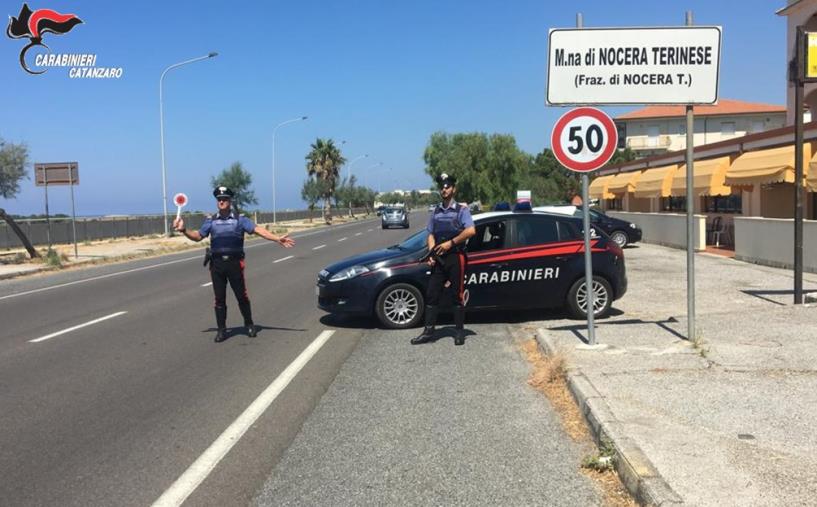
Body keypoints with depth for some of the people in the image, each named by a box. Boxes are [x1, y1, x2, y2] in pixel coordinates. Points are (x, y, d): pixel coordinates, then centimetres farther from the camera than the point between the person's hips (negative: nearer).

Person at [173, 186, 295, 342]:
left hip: (235, 263, -2)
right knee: (219, 298, 5)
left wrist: (278, 239, -17)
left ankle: (249, 325, 22)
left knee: (242, 296, 4)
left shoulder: (239, 219, 2)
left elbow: (258, 230, -6)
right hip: (217, 263, 2)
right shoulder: (211, 220, 10)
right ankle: (221, 330, 13)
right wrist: (184, 230, -6)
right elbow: (198, 236, 12)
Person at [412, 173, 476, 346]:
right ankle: (428, 331, 7)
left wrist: (450, 243, -15)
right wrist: (431, 253, -3)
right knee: (432, 295, 3)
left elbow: (471, 230, -16)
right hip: (438, 258, 5)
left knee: (458, 296, 1)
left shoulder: (461, 209, -2)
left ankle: (459, 331, 8)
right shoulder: (436, 212, 14)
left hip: (455, 257, -5)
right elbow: (431, 234, 13)